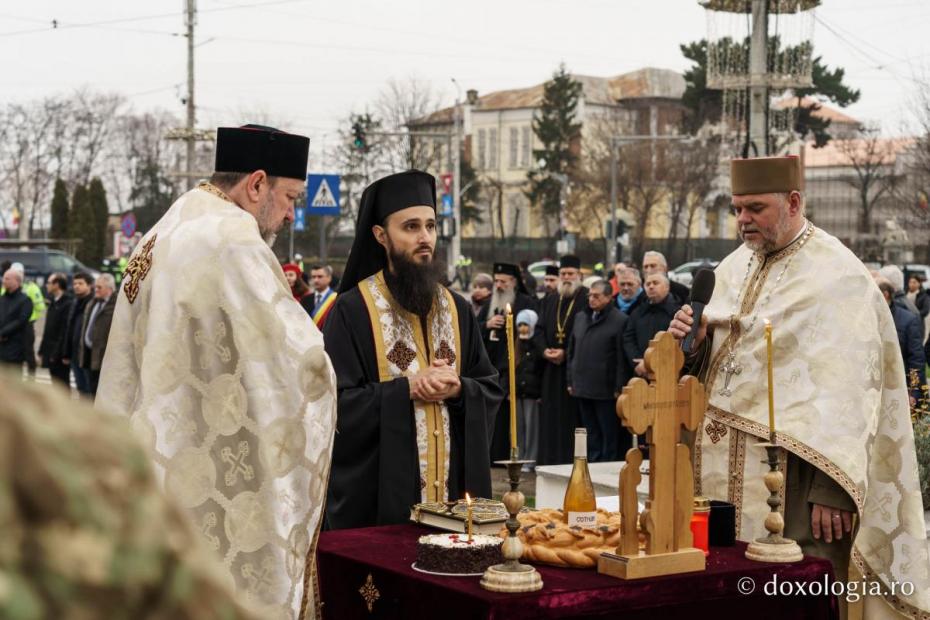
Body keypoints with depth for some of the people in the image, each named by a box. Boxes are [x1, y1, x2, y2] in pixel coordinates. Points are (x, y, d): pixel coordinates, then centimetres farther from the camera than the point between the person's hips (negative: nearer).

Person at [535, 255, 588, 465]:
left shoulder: (588, 300, -3)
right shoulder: (549, 301, 17)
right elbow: (539, 329, 14)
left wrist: (566, 353, -15)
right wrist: (545, 350, -4)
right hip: (551, 368, 6)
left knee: (573, 415, -6)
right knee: (551, 415, 5)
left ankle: (572, 460, -2)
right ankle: (551, 461, 10)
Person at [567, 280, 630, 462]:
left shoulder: (620, 321, -8)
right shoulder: (581, 318, 14)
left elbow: (622, 358, -11)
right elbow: (572, 351, 18)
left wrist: (619, 387, -14)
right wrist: (571, 381, 13)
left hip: (606, 390, -6)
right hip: (583, 389, 6)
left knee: (610, 437, 1)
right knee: (591, 436, 13)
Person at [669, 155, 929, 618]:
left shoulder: (837, 277, -9)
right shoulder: (735, 267, 13)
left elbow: (849, 388, -15)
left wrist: (831, 490, -20)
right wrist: (693, 340, -4)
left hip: (787, 473, -6)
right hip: (722, 468, 6)